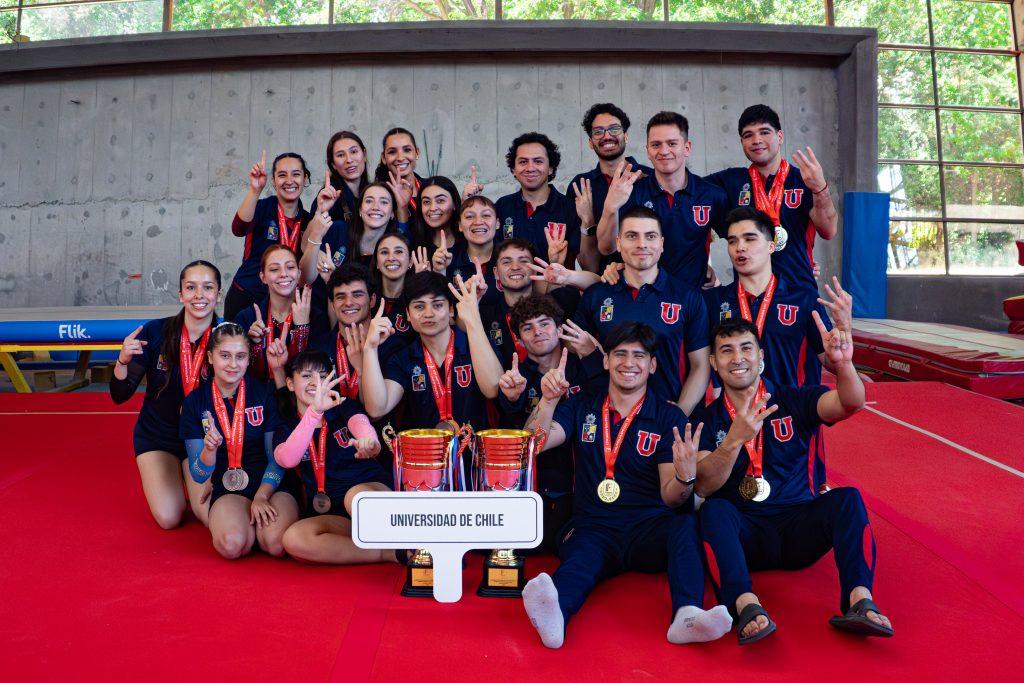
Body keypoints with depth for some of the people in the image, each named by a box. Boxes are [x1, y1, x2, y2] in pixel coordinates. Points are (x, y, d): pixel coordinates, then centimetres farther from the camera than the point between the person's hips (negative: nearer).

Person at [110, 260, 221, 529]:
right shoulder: (155, 332, -15)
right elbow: (120, 396, -11)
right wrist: (123, 361, -30)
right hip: (156, 435, 0)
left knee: (213, 518, -15)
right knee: (169, 518, -13)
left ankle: (189, 485, 20)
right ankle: (169, 480, 22)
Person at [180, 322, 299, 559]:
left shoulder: (264, 393, -2)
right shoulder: (195, 401, 1)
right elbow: (199, 476, -1)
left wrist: (261, 497, -14)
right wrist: (210, 449, -22)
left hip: (272, 484, 0)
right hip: (228, 489, 0)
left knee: (277, 544, -28)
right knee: (232, 544, -31)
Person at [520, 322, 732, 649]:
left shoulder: (670, 417, 7)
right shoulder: (582, 407, 14)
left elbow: (671, 499, -1)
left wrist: (686, 476, -24)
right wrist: (548, 400, -14)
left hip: (650, 528, 0)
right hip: (593, 527, 0)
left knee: (686, 525, -31)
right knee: (579, 556, -32)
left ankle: (687, 615, -50)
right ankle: (553, 612, -59)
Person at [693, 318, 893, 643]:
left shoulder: (793, 402, 5)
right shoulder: (708, 419, 3)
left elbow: (850, 403, -15)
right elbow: (703, 486, -12)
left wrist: (843, 363, -36)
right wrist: (735, 438, -29)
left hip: (798, 531, 1)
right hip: (743, 537, -1)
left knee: (847, 497, -22)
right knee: (715, 510, -30)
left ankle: (860, 600, -34)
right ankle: (746, 605, -44)